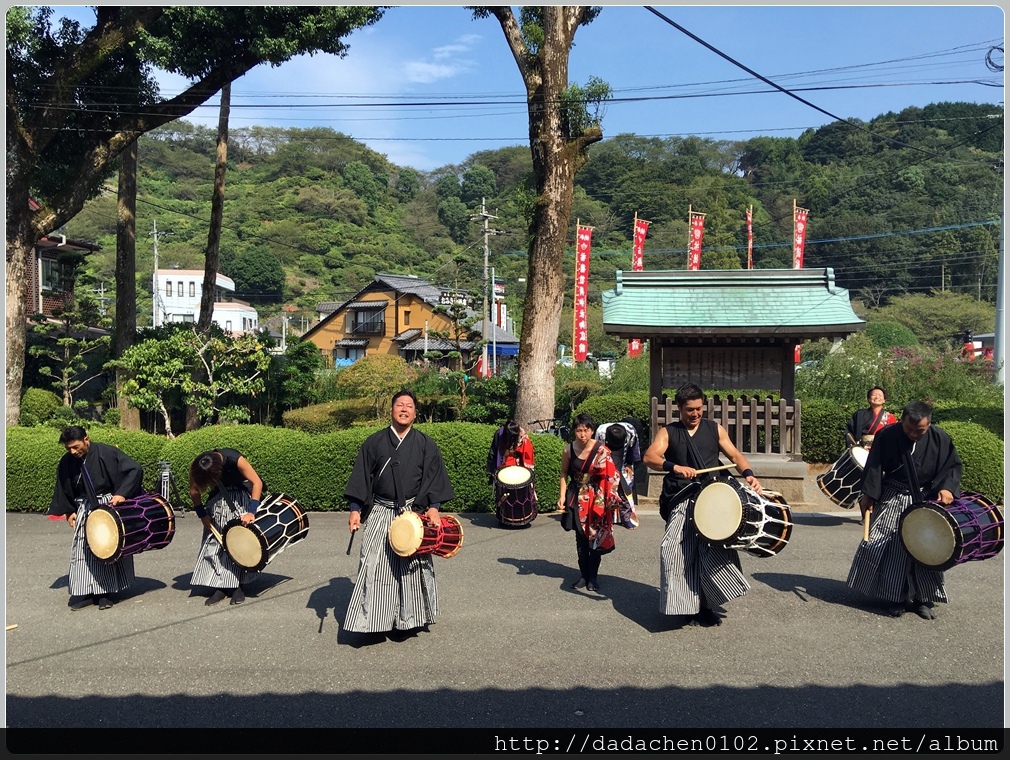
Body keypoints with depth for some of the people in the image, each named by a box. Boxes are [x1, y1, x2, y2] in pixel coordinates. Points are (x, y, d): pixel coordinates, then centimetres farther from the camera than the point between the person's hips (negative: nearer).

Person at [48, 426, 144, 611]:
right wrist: (69, 511, 6)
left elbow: (135, 469, -16)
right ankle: (85, 592, 7)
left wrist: (122, 493, -23)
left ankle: (107, 593, 7)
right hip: (85, 510, 4)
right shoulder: (67, 462, -1)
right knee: (82, 551, 0)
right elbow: (64, 489, 14)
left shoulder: (106, 453, -16)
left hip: (109, 506, -4)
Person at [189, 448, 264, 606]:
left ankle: (238, 586, -2)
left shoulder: (235, 459, -33)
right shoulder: (195, 468, -21)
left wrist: (251, 512, -35)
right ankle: (219, 586, -2)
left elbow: (257, 483, -30)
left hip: (241, 496, -4)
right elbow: (194, 492, -4)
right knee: (214, 542, -6)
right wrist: (202, 515, -11)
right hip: (219, 497, 4)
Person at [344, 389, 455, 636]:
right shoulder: (374, 443, 5)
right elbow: (361, 478, 5)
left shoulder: (426, 445, 5)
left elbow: (434, 478, 3)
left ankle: (408, 619, 16)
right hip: (380, 514, 0)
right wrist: (355, 509, -3)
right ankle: (372, 620, 5)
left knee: (412, 567, 3)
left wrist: (433, 507, -11)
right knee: (373, 564, -5)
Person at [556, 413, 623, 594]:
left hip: (596, 499, -2)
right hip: (577, 498, 3)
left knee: (595, 536, -1)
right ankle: (584, 574, 18)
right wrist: (562, 496, 0)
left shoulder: (601, 450, -12)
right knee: (580, 536, 8)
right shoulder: (569, 450, -4)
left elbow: (611, 476, -10)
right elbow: (564, 473, 6)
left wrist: (611, 499, -19)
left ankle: (593, 576, 10)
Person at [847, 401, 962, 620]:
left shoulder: (940, 439, -10)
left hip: (926, 501, 1)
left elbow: (953, 466, 0)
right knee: (889, 547, -3)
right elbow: (874, 466, -5)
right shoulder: (886, 436, -12)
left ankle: (924, 599, 17)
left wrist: (947, 487, -18)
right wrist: (868, 494, -8)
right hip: (893, 499, 0)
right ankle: (897, 597, 10)